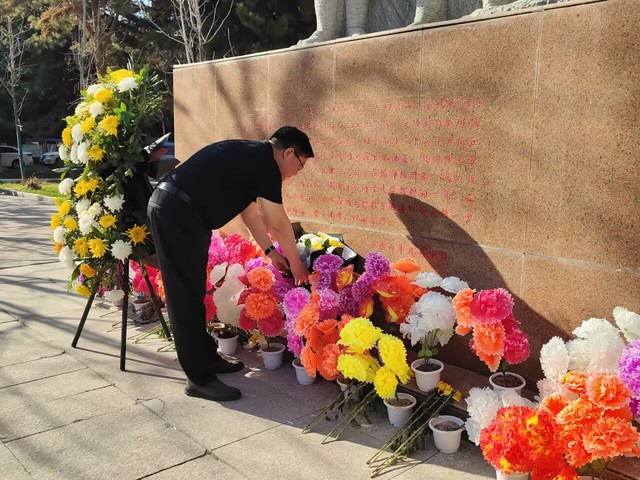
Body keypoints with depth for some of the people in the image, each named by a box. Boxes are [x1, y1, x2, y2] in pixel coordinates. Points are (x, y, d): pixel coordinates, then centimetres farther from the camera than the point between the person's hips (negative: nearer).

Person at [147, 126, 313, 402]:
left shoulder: (250, 156, 19)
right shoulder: (266, 164, -9)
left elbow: (250, 213, 24)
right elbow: (278, 224, -4)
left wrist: (271, 252, 24)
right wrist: (295, 263, 9)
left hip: (175, 211, 10)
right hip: (177, 213, -10)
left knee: (193, 291, 15)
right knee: (187, 295, -6)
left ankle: (207, 358, 26)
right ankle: (200, 379, 2)